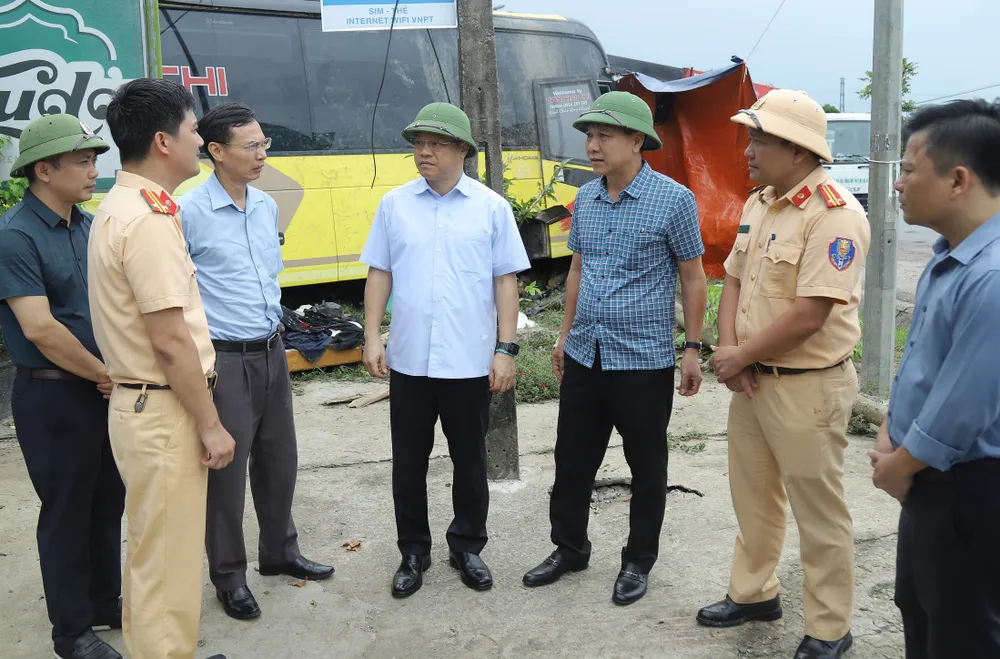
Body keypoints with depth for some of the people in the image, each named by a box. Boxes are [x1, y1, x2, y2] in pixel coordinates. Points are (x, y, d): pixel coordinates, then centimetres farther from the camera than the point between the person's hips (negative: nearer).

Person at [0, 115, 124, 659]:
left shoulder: (88, 226, 7)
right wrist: (104, 374, -12)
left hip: (106, 389, 7)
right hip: (53, 396, -7)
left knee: (108, 502, 18)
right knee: (66, 512, 6)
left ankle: (106, 603, 36)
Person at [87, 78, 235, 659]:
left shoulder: (120, 208, 11)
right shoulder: (149, 220, -20)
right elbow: (170, 341, -22)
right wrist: (210, 425, -15)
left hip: (142, 405, 10)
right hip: (164, 414, -10)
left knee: (154, 552, 21)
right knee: (169, 562, 2)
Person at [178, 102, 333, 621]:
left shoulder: (267, 206, 7)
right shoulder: (189, 212, -14)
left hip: (271, 354, 7)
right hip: (224, 360, -7)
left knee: (279, 460, 17)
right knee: (226, 469, 5)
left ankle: (279, 552, 36)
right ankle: (228, 576, 21)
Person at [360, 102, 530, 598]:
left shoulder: (491, 207, 0)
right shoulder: (394, 203, 5)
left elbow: (506, 280, 0)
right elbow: (379, 274, 6)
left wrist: (506, 349, -5)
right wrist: (372, 338, 0)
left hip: (470, 364, -1)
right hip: (409, 361, 1)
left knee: (470, 462, 12)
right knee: (408, 463, 10)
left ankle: (467, 548, 30)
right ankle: (413, 553, 27)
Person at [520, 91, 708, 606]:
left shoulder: (673, 200, -10)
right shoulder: (585, 199, 6)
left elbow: (693, 279, -5)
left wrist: (692, 349, -6)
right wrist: (566, 333, 17)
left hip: (645, 361, -5)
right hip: (584, 356, 5)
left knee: (646, 469, 10)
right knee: (572, 460, 14)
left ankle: (638, 562, 27)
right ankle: (569, 549, 32)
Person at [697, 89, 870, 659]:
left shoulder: (835, 215, -20)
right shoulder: (759, 203, 8)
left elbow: (809, 315, -25)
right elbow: (734, 280, 12)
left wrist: (739, 357, -13)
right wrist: (730, 353, -4)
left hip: (807, 387, -8)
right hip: (752, 378, 8)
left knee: (819, 514, 5)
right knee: (753, 495, 21)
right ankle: (755, 593, 39)